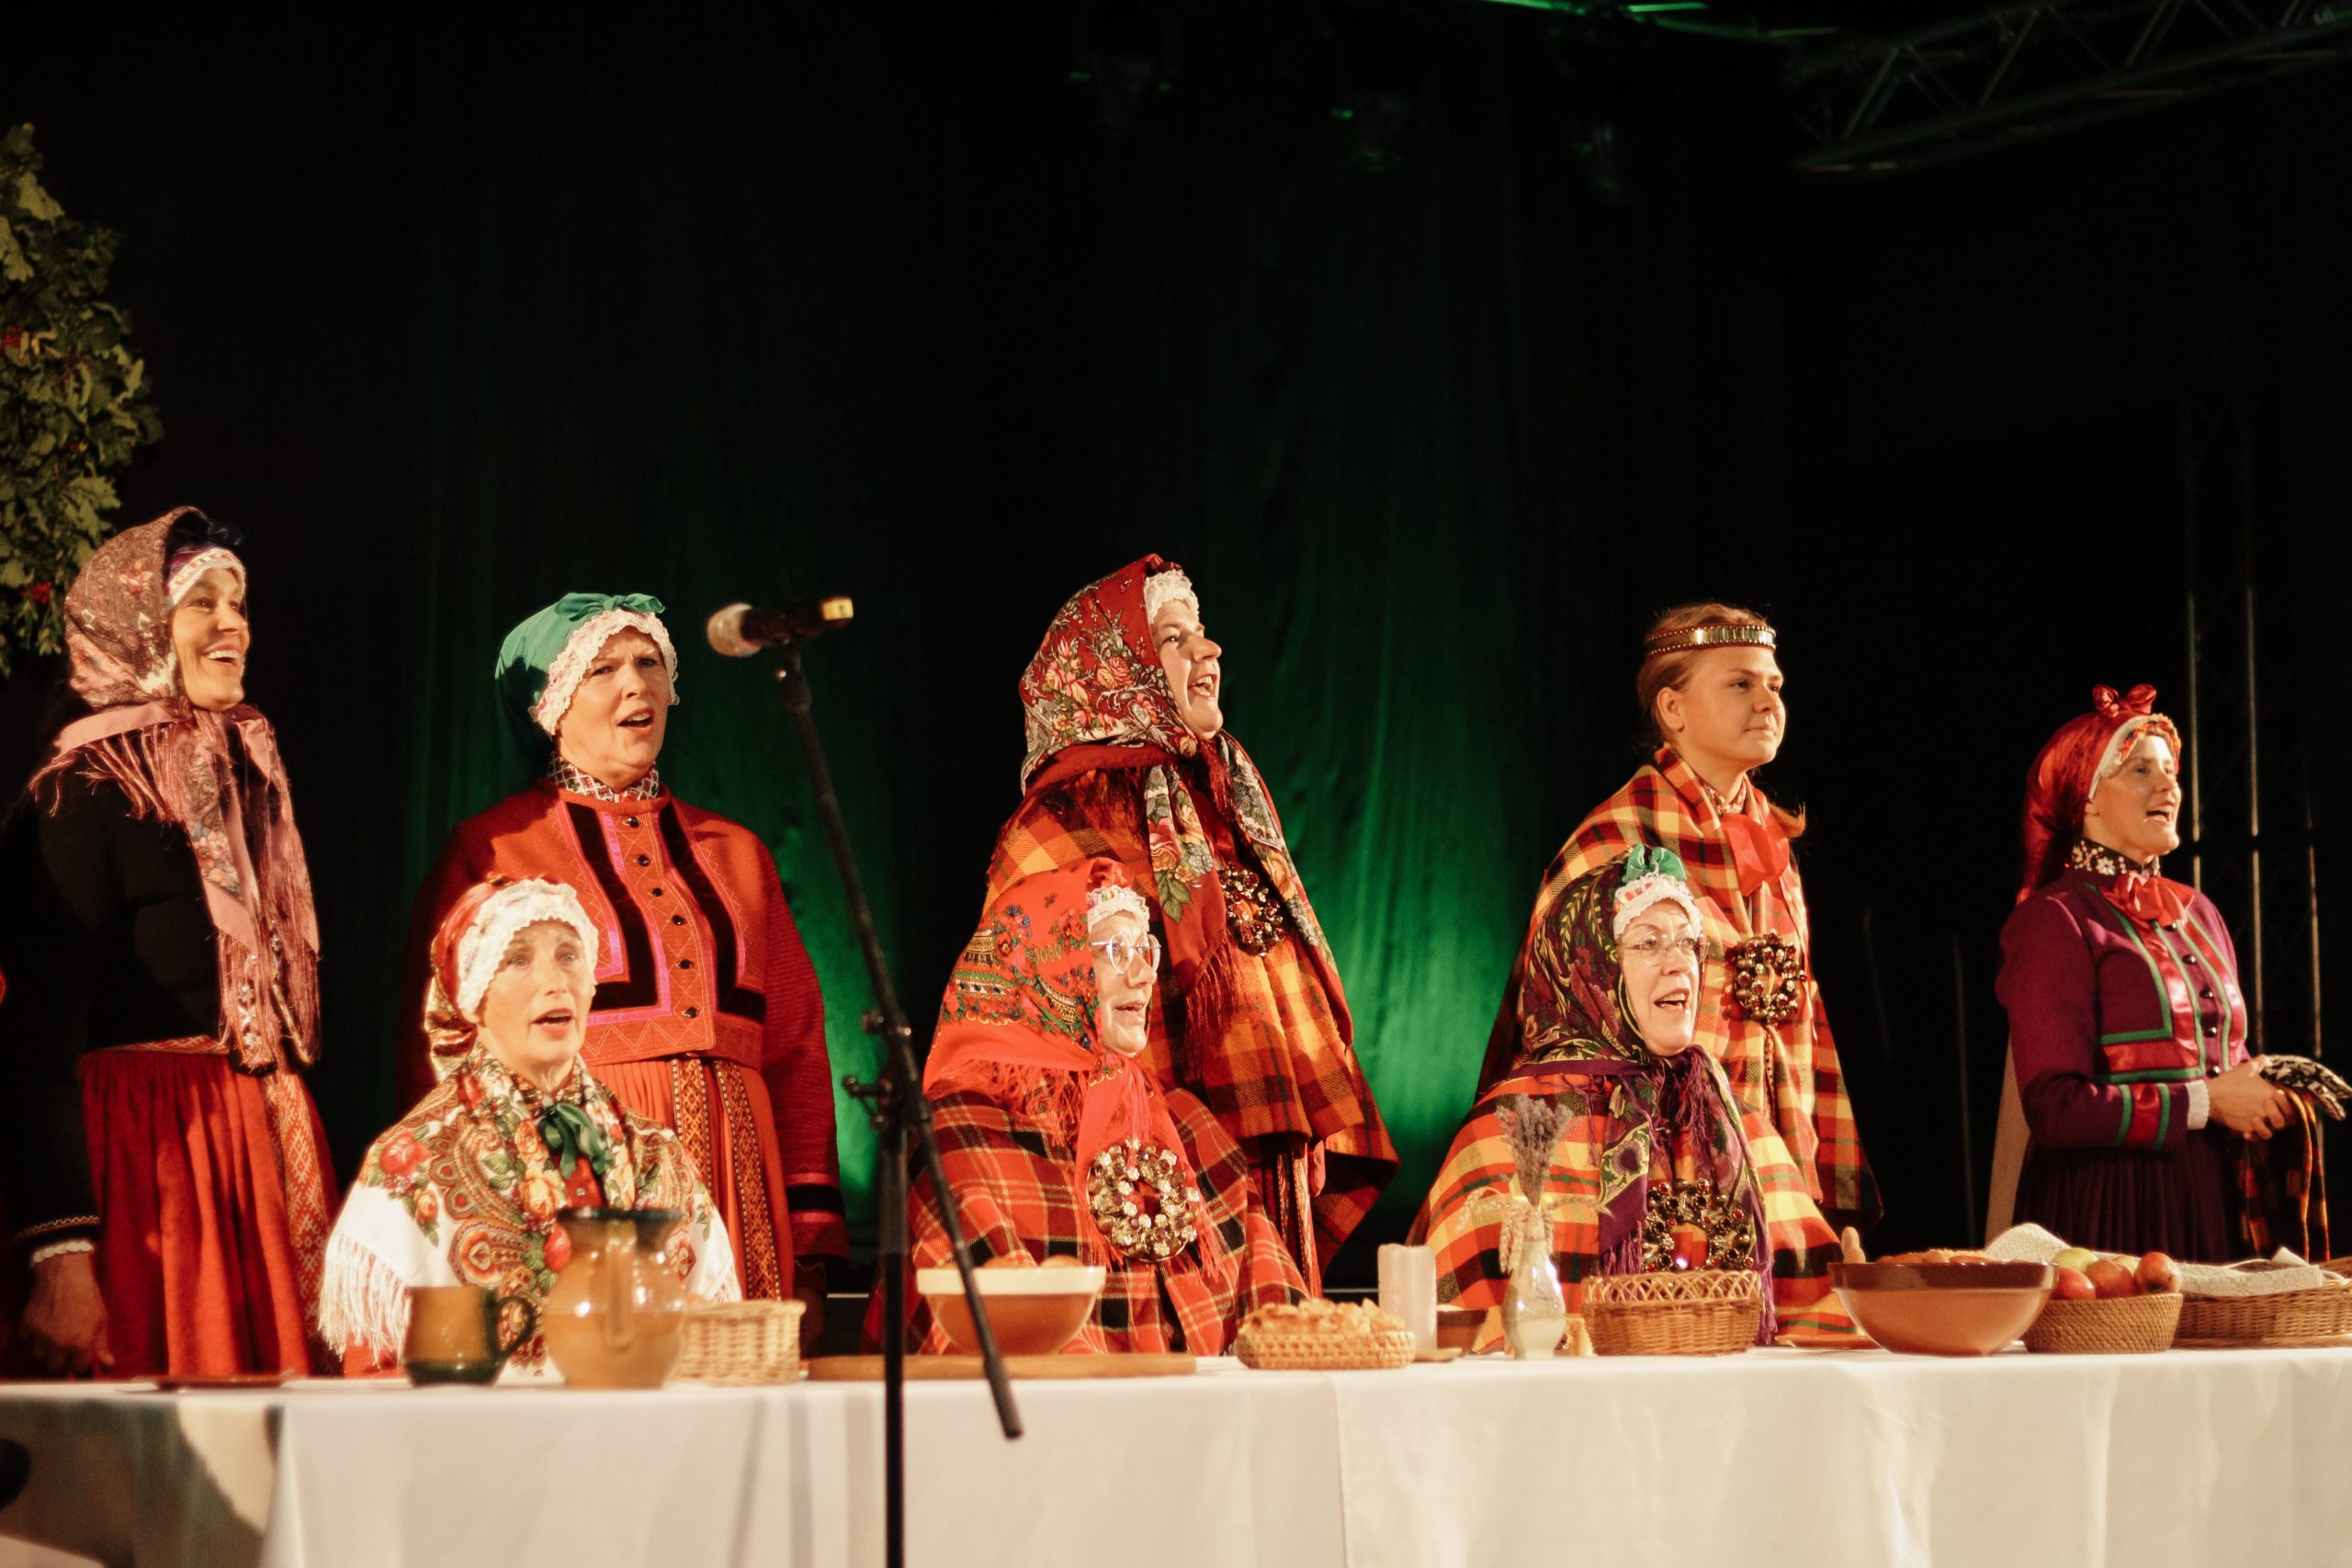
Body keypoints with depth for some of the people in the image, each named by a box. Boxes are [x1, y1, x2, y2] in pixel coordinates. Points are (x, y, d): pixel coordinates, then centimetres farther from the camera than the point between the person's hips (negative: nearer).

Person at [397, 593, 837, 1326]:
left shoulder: (736, 854, 17)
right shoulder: (487, 852, 5)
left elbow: (796, 1049, 14)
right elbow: (442, 1056, 2)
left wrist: (809, 1262, 6)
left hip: (736, 1181, 4)